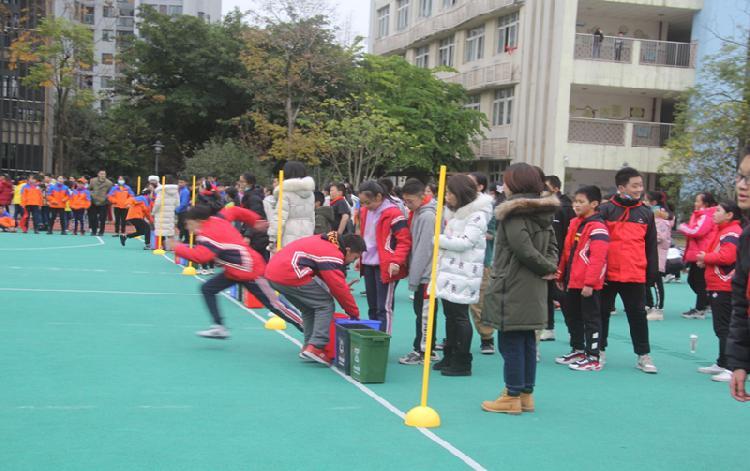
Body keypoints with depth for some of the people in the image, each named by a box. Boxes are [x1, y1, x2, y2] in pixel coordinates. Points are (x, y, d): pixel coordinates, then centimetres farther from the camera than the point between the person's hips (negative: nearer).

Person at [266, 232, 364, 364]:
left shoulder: (324, 241, 17)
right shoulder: (333, 255, -9)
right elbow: (340, 289, -8)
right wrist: (355, 314, 3)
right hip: (289, 275, -10)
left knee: (309, 308, 21)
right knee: (326, 305, -2)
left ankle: (309, 346, 17)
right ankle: (315, 347, -9)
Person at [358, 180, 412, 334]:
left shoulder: (393, 213, -15)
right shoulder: (364, 212, 8)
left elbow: (405, 240, -16)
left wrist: (396, 261, -25)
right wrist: (360, 258, 16)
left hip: (385, 267, -7)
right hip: (368, 265, 7)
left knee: (383, 308, -3)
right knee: (372, 307, 14)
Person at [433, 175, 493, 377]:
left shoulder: (477, 215, -12)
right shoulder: (454, 212, 16)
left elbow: (465, 242, -20)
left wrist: (438, 239, -14)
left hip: (463, 274, -9)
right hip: (448, 271, 9)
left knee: (460, 316, -5)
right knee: (450, 315, 14)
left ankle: (463, 363, 1)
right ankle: (449, 357, 24)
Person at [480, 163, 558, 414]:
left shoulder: (514, 211, -14)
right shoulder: (542, 212, 12)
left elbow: (522, 247, -22)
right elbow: (552, 245, 14)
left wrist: (546, 267, -9)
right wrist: (550, 267, -1)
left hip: (512, 289, -8)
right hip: (534, 290, 8)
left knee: (511, 343, -1)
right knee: (527, 342, 14)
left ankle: (513, 396, 4)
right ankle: (526, 394, 22)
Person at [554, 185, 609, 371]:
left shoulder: (598, 228, -16)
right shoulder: (575, 224, 14)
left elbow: (597, 259, -22)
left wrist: (590, 283, -24)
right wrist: (561, 276, 19)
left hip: (588, 285, -10)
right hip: (572, 282, 10)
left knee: (590, 320, -2)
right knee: (572, 317, 19)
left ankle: (593, 358, 5)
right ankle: (578, 351, 33)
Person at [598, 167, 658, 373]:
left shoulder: (646, 213, 7)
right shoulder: (605, 210, -3)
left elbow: (651, 246, 11)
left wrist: (652, 272, 7)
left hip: (635, 275, 2)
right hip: (608, 274, -2)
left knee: (638, 315, 6)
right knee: (602, 313, 10)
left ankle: (643, 356, 15)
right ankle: (600, 351, 23)